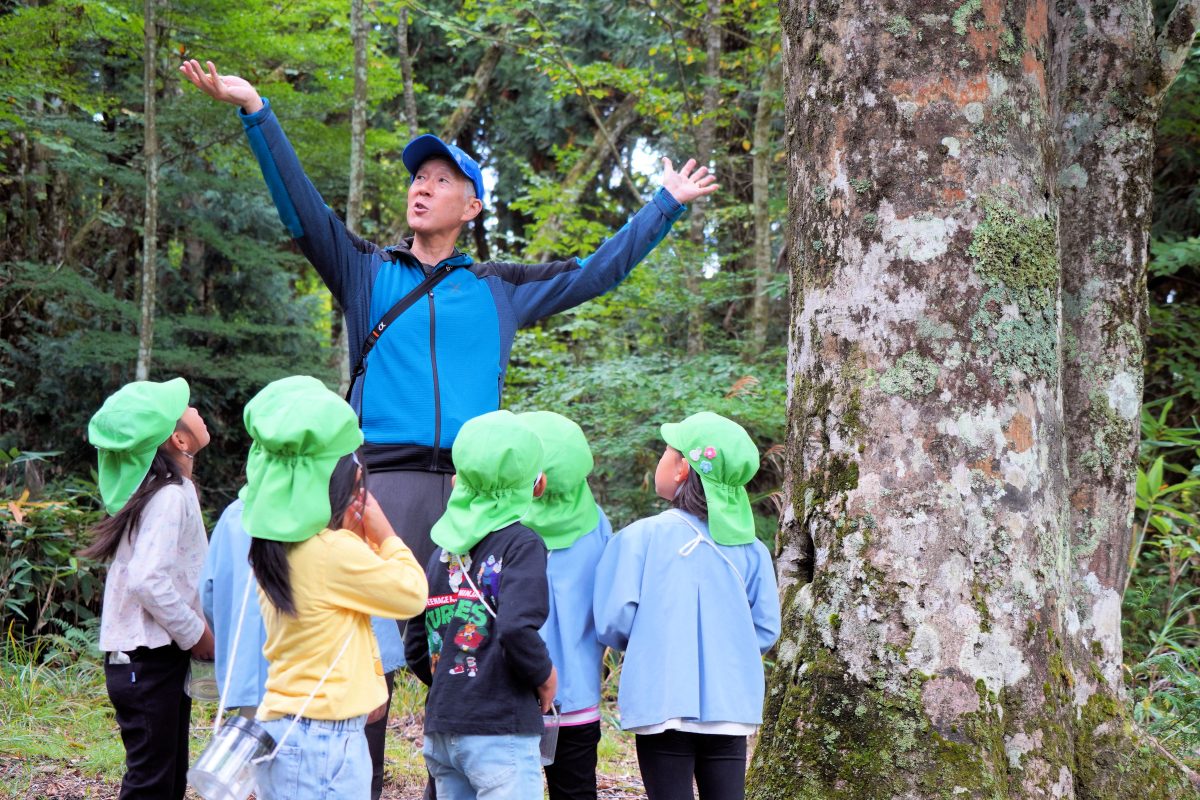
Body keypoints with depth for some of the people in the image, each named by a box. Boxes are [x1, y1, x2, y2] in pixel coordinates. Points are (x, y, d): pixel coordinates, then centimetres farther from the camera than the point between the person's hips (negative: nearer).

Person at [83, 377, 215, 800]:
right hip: (149, 659, -9)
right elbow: (149, 579, -27)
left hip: (147, 656, 9)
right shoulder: (170, 496, -17)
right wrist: (197, 634, -15)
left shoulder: (170, 490, 12)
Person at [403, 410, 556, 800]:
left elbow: (415, 649, 12)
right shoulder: (521, 544, -8)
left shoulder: (442, 552, 11)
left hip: (441, 732, 6)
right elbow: (516, 628, -22)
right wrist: (544, 674, -6)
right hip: (501, 733, -6)